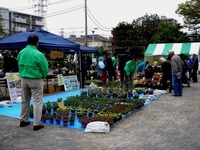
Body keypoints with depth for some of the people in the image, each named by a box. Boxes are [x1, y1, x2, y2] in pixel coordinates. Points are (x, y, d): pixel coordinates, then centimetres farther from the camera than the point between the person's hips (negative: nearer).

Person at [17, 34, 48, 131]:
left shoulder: (21, 53, 0)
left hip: (24, 79, 6)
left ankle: (23, 120, 29)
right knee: (37, 102, 3)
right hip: (35, 80, -6)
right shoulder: (38, 54, -18)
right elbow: (45, 70, -11)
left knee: (24, 101, 19)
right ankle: (36, 124, 6)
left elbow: (20, 66, 7)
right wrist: (42, 77, 9)